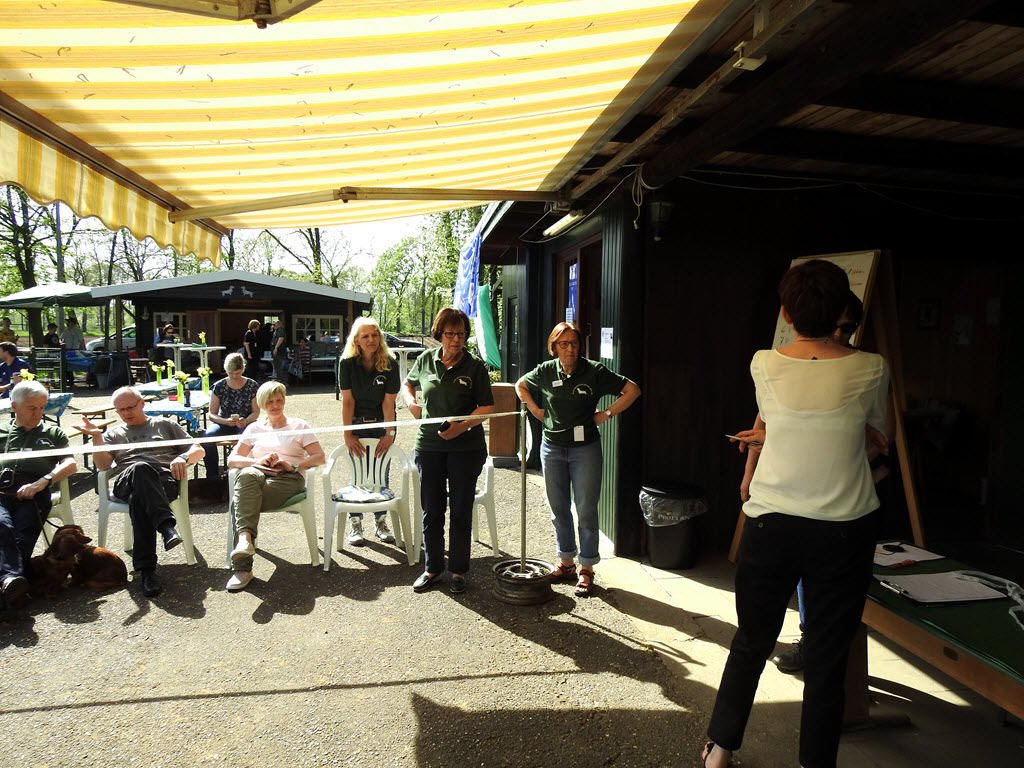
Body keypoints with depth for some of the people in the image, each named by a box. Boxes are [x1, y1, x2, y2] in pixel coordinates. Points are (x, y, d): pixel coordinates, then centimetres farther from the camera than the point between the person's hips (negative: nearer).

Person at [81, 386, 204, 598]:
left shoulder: (165, 425, 28)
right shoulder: (114, 434, 33)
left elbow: (198, 450, 19)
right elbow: (103, 465, 15)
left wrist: (183, 457, -3)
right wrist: (96, 436, 2)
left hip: (164, 481, 0)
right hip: (126, 483, 1)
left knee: (138, 499, -38)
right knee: (140, 467, -39)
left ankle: (146, 569, -44)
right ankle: (166, 525, -52)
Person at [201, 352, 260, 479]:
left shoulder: (252, 386, 3)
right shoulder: (218, 386, 3)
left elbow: (256, 412, 3)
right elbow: (212, 414, 2)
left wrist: (246, 421, -19)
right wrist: (226, 421, -20)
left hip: (246, 423, -1)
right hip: (224, 423, 1)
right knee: (207, 436, -32)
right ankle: (212, 476, -18)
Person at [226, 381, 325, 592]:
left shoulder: (298, 426, 20)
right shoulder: (254, 428, 27)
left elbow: (319, 457, 8)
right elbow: (232, 459, 16)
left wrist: (293, 466, -9)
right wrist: (258, 461, -4)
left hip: (288, 479, -2)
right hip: (259, 475, 2)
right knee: (247, 475, -38)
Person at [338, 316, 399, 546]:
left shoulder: (389, 364, -12)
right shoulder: (347, 363, -11)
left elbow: (388, 402, -13)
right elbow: (348, 400, -11)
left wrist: (389, 434, -15)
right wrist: (348, 434, -13)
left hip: (382, 424, 0)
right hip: (357, 423, 0)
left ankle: (380, 522, 17)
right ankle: (355, 524, 12)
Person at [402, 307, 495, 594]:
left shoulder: (474, 367, -5)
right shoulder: (426, 360, 4)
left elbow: (487, 407, -6)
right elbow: (407, 383, 23)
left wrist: (463, 426, -20)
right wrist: (412, 404, 4)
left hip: (466, 447, -2)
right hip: (429, 445, 3)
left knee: (461, 511, 7)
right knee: (431, 510, 11)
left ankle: (459, 571, 22)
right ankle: (432, 567, 28)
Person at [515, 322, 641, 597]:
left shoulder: (594, 372, -9)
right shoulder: (546, 371, 1)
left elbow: (632, 390, -5)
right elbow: (520, 385, 20)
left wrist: (606, 414, -8)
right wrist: (535, 410, 8)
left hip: (585, 449, -3)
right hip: (552, 448, 3)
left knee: (586, 510, 0)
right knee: (558, 509, 12)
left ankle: (586, 569, 14)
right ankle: (566, 562, 28)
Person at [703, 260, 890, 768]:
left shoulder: (764, 365, -7)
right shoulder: (869, 370, -7)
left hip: (770, 525, 1)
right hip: (844, 532, -1)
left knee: (750, 642, 17)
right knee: (827, 658, 12)